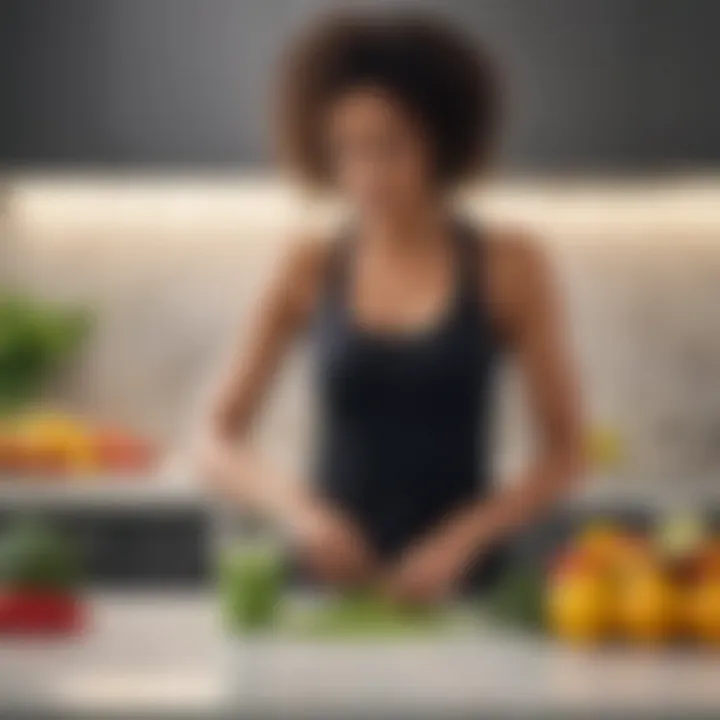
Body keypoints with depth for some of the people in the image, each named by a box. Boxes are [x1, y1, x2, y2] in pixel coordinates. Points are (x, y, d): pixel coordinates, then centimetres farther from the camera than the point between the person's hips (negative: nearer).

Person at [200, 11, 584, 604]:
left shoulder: (508, 266, -2)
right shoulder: (310, 271, 3)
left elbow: (565, 453, -1)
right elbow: (220, 446, 3)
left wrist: (459, 542, -14)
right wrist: (296, 508, -15)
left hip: (458, 584, -1)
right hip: (331, 581, 1)